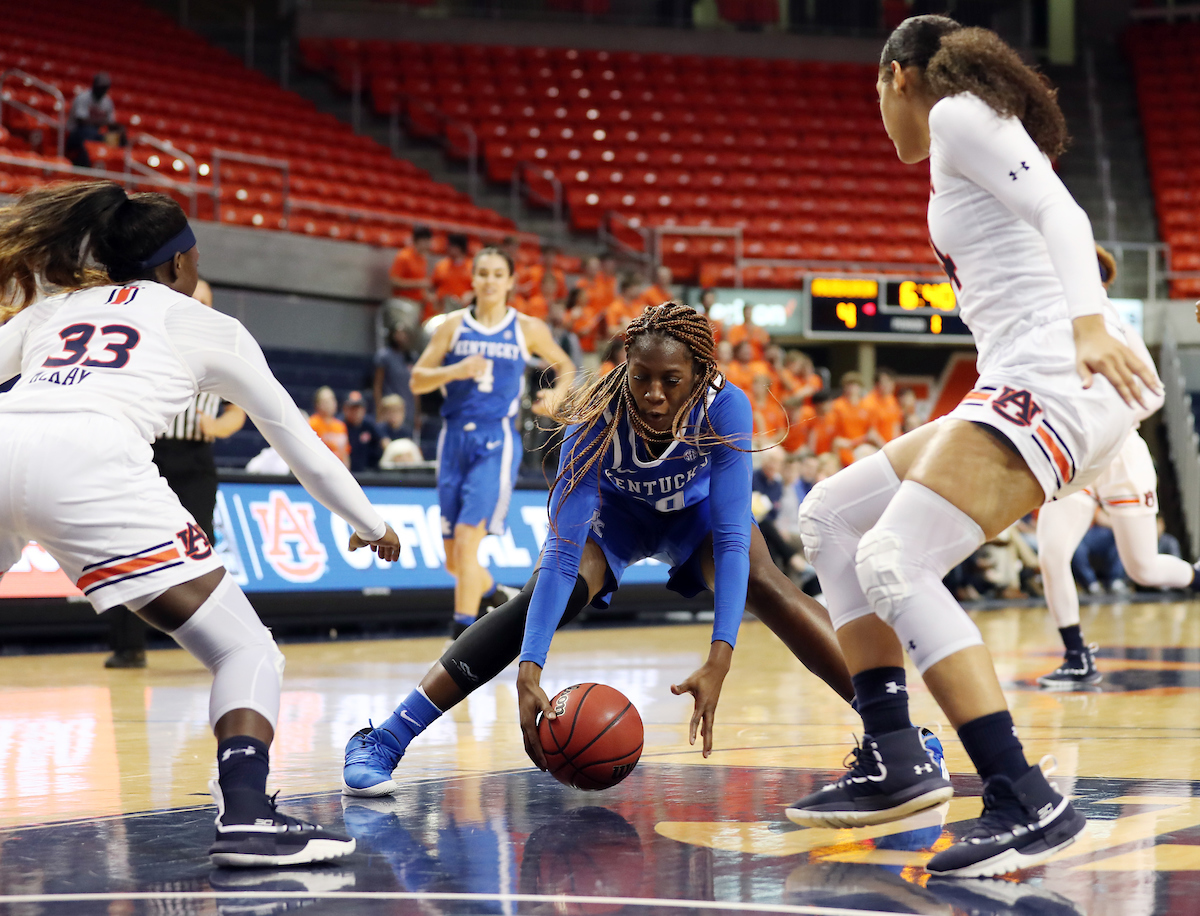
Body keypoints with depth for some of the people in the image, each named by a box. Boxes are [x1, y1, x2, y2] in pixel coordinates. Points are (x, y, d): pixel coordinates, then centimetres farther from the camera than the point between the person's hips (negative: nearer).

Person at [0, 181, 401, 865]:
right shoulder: (207, 325, 27)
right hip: (91, 462, -4)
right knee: (249, 653, 3)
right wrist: (370, 525, 43)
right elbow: (298, 439, 32)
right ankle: (246, 815, -20)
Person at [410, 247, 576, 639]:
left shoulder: (527, 329, 3)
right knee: (454, 560, 8)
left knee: (467, 537, -20)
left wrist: (557, 393, -3)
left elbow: (565, 366, 18)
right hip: (455, 440, 3)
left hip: (496, 443, -3)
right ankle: (494, 593, 39)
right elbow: (417, 381, 4)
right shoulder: (454, 325, 6)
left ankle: (462, 633, -19)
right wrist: (455, 371, -15)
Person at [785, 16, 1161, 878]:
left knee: (893, 562, -22)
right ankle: (896, 764, 9)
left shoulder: (959, 113, 1)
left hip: (1059, 378, -10)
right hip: (1024, 391, 10)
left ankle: (1026, 802, -26)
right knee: (831, 515, 13)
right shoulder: (978, 137, 28)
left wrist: (1089, 323, -30)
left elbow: (1061, 211, -13)